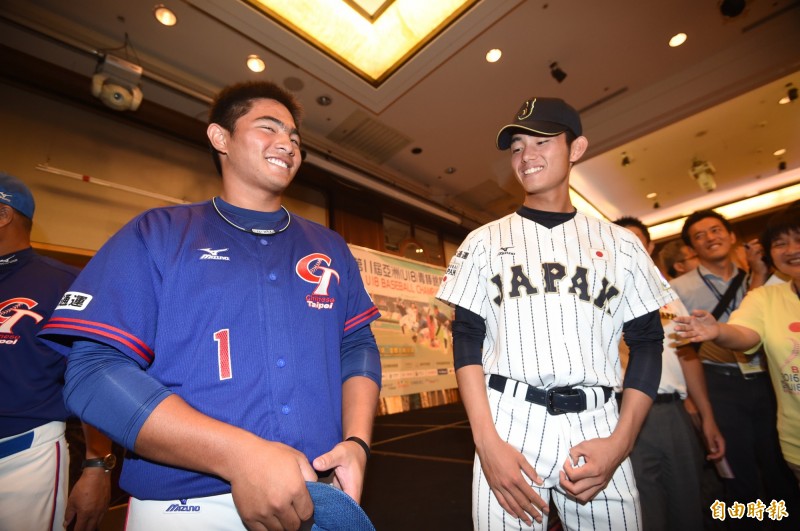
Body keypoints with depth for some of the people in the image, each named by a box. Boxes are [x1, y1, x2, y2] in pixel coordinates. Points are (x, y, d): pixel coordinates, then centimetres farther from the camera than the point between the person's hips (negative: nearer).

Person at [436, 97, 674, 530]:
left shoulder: (620, 244, 8)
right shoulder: (485, 241, 3)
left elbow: (646, 343, 6)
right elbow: (466, 340, -2)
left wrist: (619, 442, -6)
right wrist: (487, 441, -11)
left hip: (596, 426, 2)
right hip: (507, 422, -1)